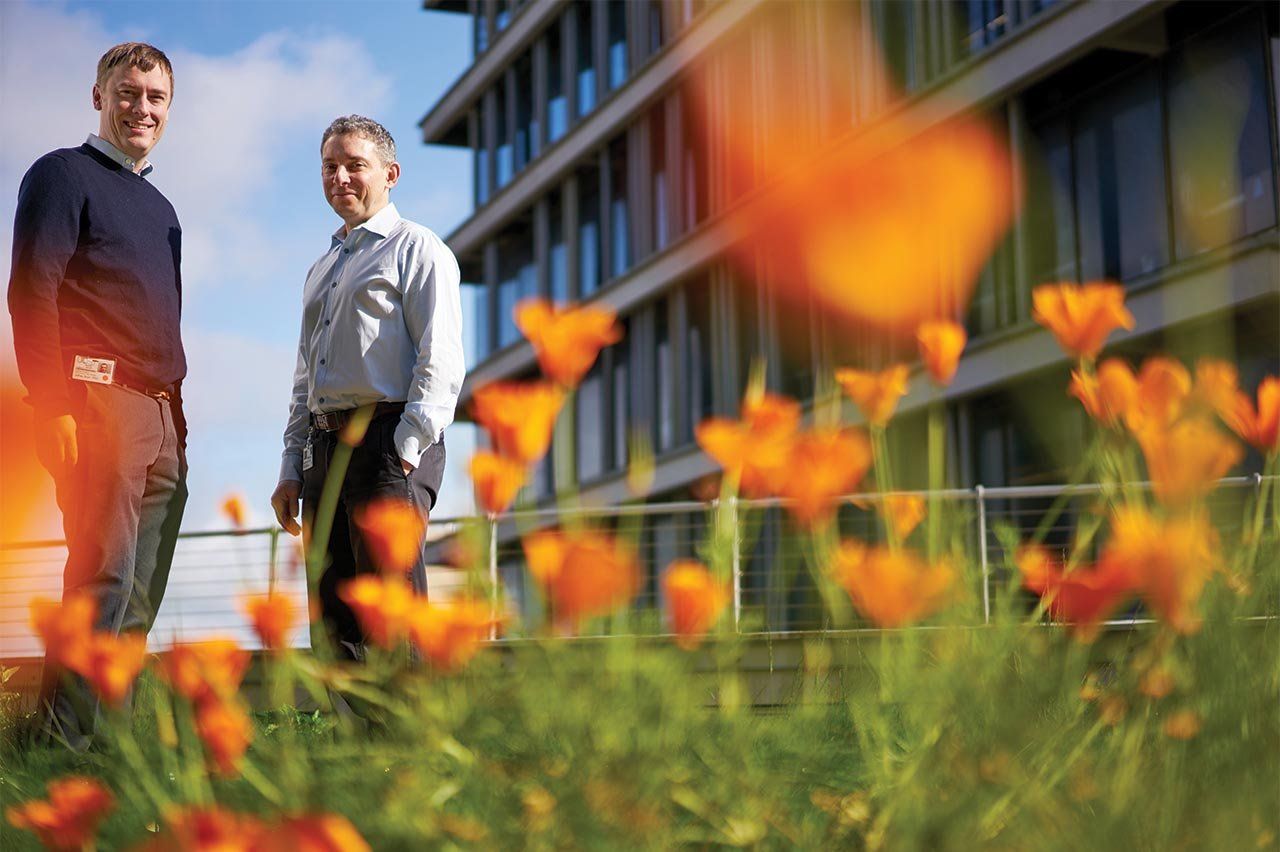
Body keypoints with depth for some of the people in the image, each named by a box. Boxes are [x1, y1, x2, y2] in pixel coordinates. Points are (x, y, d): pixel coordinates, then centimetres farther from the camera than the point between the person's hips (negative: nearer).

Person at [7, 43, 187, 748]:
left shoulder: (160, 208, 25)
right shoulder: (63, 175, 2)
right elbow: (31, 293, -8)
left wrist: (180, 417, 16)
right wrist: (53, 406, -17)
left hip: (164, 413, 8)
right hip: (99, 401, -8)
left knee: (140, 598, 5)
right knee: (103, 580, -14)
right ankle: (65, 744, -11)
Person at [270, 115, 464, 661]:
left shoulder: (416, 249, 3)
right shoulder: (320, 271, 26)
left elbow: (440, 361, -8)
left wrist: (406, 448, -18)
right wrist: (291, 469, 16)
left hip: (388, 440, -8)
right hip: (323, 447, 8)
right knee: (335, 617, 4)